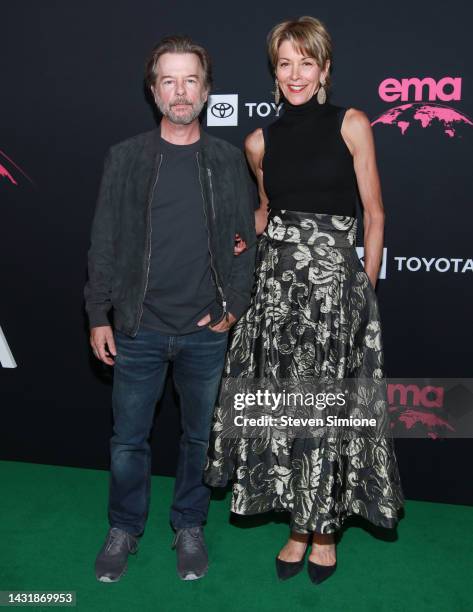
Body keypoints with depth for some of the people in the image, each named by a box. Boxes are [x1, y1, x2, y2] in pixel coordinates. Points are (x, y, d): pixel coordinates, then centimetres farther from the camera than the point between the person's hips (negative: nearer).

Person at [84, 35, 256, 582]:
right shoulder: (125, 158, 1)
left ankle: (189, 527, 34)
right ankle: (124, 528, 32)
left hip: (206, 332, 1)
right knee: (128, 438, 10)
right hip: (138, 329, 0)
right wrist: (99, 316, -1)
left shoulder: (229, 160, 3)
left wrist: (233, 307, -5)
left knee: (200, 437, 13)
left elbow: (246, 240, 4)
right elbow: (104, 242, 2)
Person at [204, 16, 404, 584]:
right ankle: (299, 526, 23)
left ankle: (324, 528, 23)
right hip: (275, 281, 3)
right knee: (282, 405, 5)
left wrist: (365, 286, -1)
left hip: (334, 279, -3)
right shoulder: (260, 141, 9)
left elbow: (374, 213, 2)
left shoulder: (351, 124, 0)